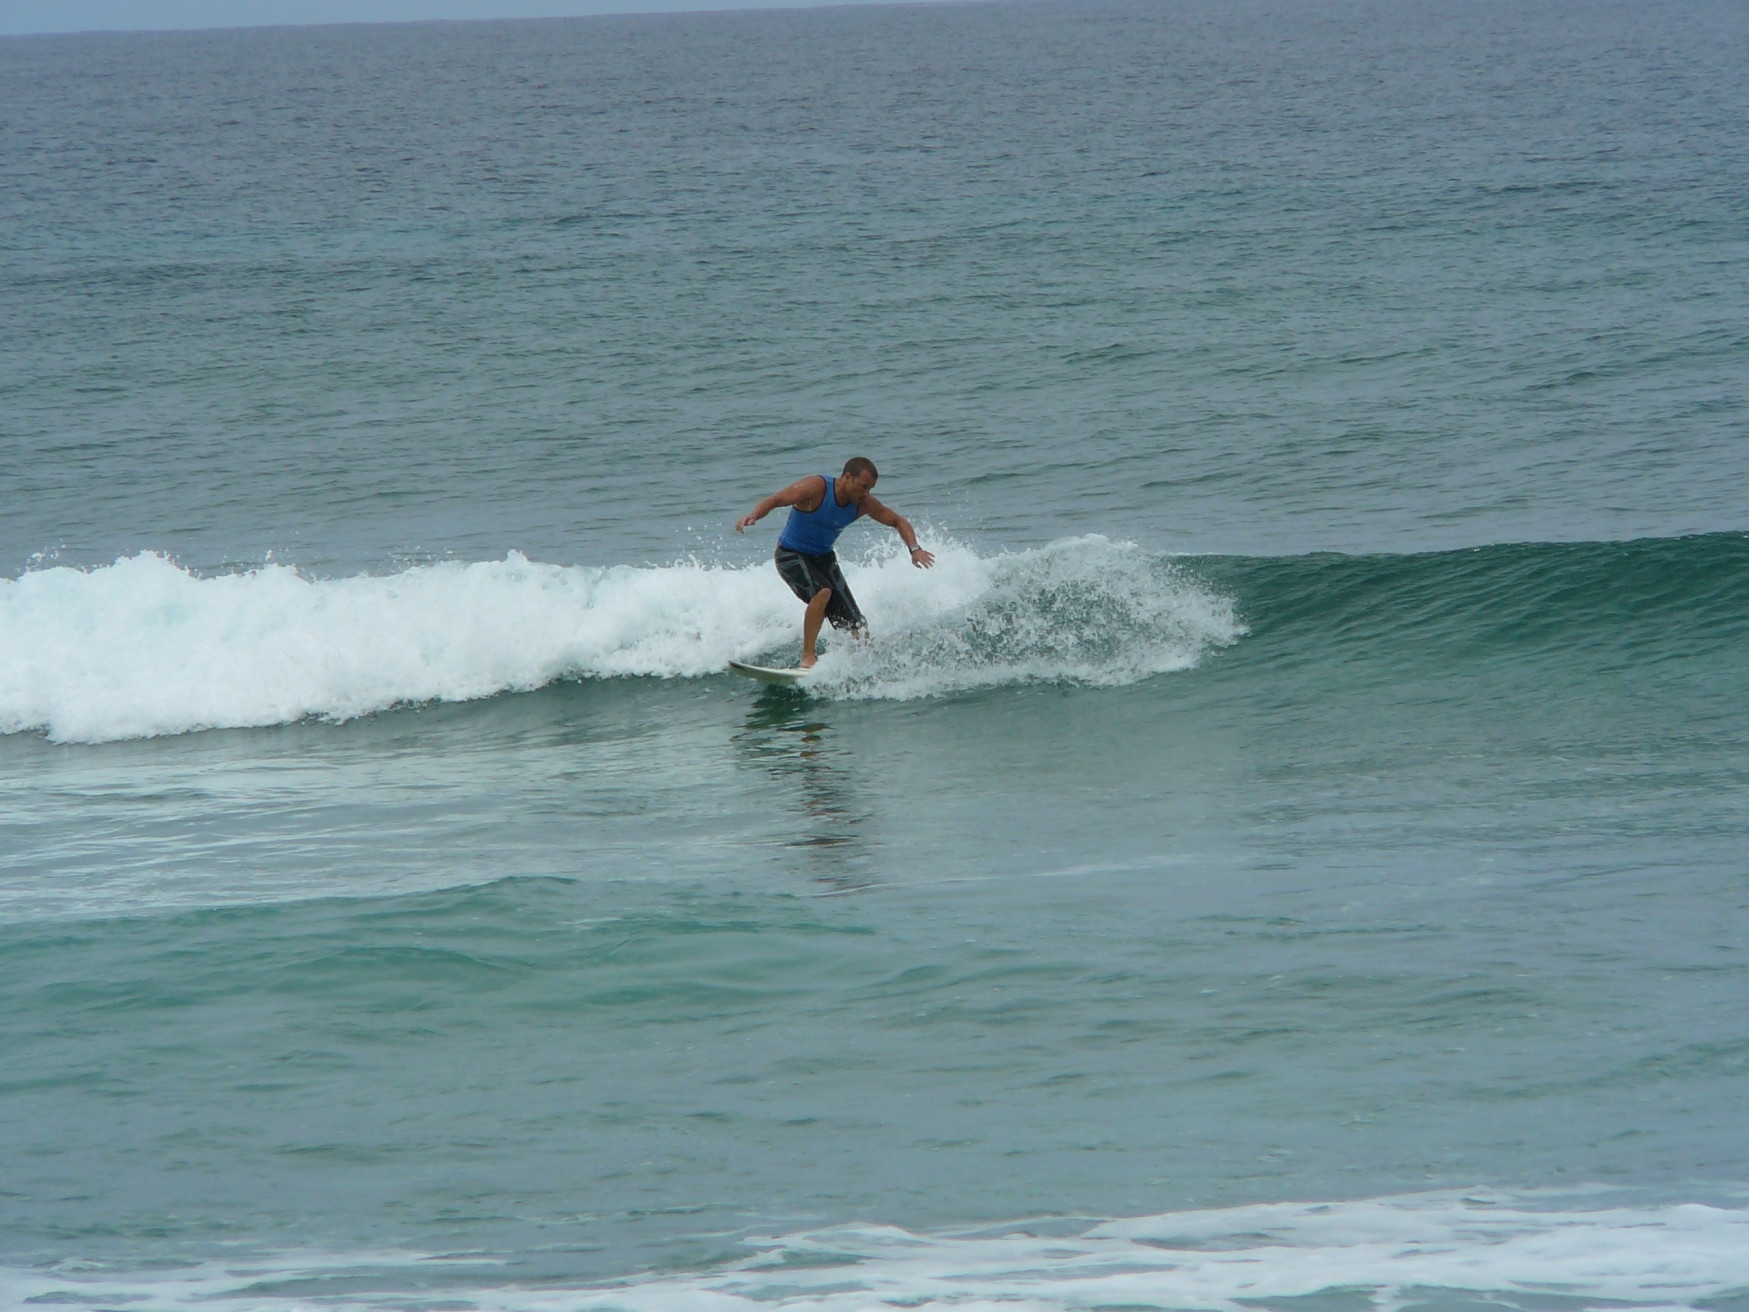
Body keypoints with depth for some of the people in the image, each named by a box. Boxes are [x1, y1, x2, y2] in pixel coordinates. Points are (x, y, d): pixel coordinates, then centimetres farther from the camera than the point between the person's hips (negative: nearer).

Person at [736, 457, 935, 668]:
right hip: (792, 555, -6)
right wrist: (752, 516, -46)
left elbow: (898, 521, 4)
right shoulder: (816, 488, -23)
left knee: (856, 627, -4)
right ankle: (807, 658, -28)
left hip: (824, 558, 6)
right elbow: (774, 500, -27)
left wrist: (914, 549, -12)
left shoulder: (863, 504, -7)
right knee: (822, 592, -33)